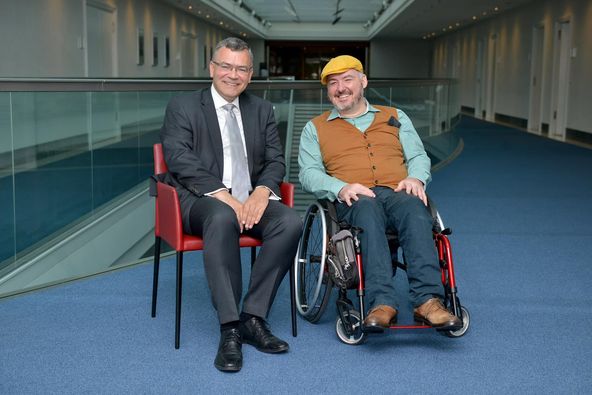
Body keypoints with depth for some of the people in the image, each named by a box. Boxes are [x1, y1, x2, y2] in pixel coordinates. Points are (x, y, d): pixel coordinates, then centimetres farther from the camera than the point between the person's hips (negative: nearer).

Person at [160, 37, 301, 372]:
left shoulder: (263, 110, 18)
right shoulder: (182, 108, 5)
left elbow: (276, 160, 11)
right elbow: (180, 161, -9)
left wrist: (262, 191, -12)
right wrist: (223, 195, -22)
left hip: (252, 198, 4)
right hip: (203, 200, -4)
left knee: (290, 222, -27)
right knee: (223, 218, -39)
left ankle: (252, 316, -20)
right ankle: (230, 328, -34)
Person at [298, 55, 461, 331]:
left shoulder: (396, 117, 29)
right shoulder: (316, 128, 23)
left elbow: (418, 156, 21)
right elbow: (309, 172, 10)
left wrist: (415, 178, -4)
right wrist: (341, 188, -10)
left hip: (398, 193, 2)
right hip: (354, 200, -1)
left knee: (414, 207, -36)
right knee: (368, 208, -39)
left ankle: (428, 300, -47)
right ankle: (382, 303, -50)